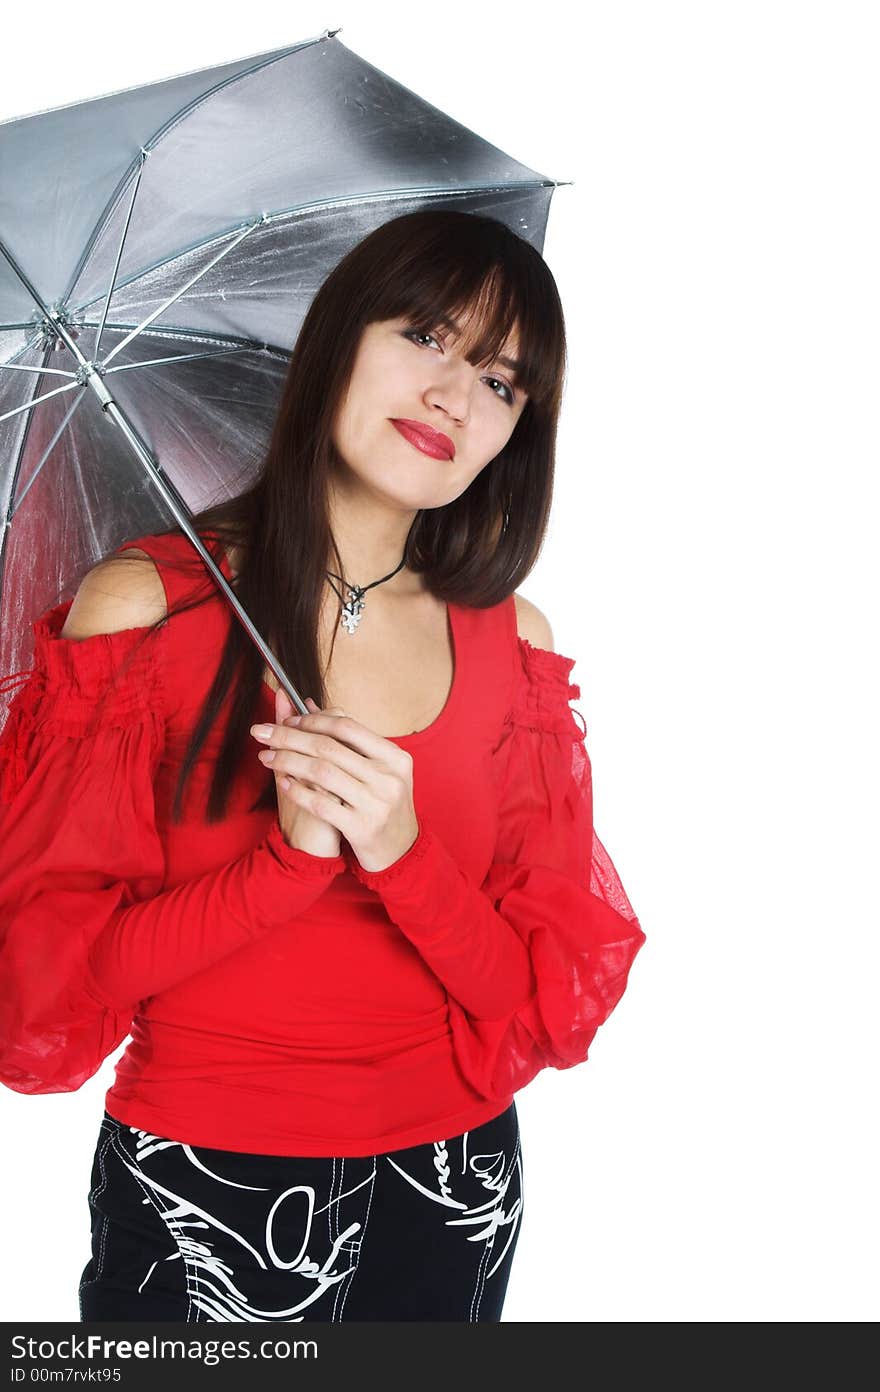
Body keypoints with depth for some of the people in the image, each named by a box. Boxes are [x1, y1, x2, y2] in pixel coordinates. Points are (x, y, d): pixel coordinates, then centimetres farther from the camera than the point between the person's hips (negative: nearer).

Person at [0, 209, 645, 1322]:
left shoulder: (515, 645, -3)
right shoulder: (144, 606, -11)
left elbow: (562, 994, -4)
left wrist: (402, 853, -21)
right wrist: (290, 860, -24)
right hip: (199, 1190, -2)